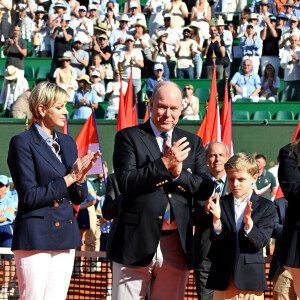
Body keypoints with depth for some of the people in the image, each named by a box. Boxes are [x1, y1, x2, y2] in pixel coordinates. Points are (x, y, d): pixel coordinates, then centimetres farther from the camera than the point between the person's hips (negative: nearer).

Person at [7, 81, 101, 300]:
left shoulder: (67, 142, 14)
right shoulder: (22, 143, -7)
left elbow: (79, 198, 15)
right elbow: (29, 196, -14)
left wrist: (81, 175, -6)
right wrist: (69, 178, -14)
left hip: (65, 234, 7)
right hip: (36, 236, -7)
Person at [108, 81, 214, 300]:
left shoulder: (193, 142, 14)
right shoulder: (129, 137, 1)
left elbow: (207, 188, 6)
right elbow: (126, 183, -11)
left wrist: (178, 172, -11)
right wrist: (164, 163, -19)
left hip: (177, 243, 3)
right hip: (137, 241, -3)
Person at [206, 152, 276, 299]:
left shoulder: (266, 207, 2)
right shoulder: (220, 204, 5)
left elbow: (260, 243, -8)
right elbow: (217, 244, -2)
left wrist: (249, 223, -26)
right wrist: (216, 219, -20)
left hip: (251, 277, -1)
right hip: (223, 279, 1)